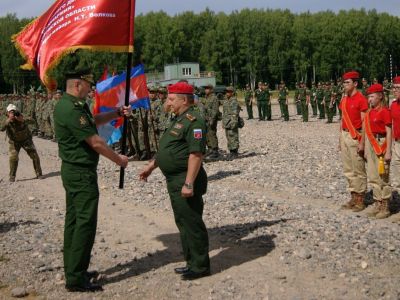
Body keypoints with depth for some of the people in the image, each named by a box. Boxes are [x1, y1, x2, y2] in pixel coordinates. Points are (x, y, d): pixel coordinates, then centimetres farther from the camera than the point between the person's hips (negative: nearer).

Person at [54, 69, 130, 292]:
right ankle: (76, 278, -3)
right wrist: (119, 160, -8)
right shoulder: (71, 110, -22)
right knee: (85, 223, -7)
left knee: (74, 221, 15)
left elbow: (94, 121, 25)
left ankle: (73, 270, 24)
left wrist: (117, 113, 10)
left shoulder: (75, 105, 9)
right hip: (82, 173, -11)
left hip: (73, 171, 11)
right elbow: (96, 142, -21)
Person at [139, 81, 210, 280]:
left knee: (192, 223, -2)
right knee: (183, 223, 16)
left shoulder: (193, 121, -17)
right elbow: (167, 149, 24)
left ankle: (200, 266, 9)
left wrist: (189, 183, -27)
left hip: (185, 181, -10)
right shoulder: (179, 120, 15)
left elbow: (196, 154, -24)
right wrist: (151, 166, 24)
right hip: (175, 180, 10)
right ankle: (192, 262, 27)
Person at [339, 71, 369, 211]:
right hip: (345, 135, 8)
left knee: (358, 170, -1)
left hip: (355, 137, -8)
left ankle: (360, 200, 6)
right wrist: (340, 138, 16)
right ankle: (353, 198, 22)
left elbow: (364, 123, -14)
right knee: (348, 170, 12)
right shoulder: (344, 100, 12)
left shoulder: (361, 99, -11)